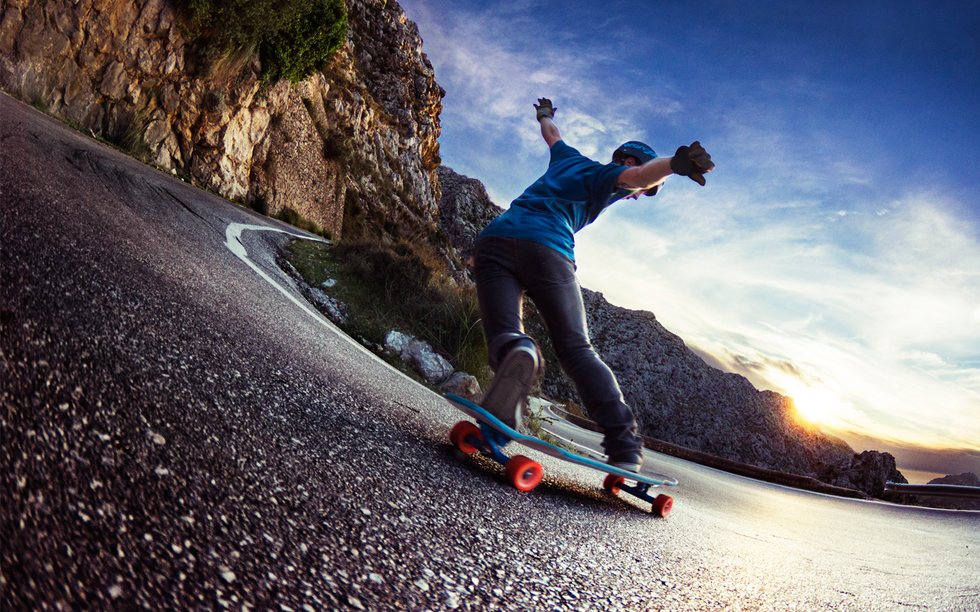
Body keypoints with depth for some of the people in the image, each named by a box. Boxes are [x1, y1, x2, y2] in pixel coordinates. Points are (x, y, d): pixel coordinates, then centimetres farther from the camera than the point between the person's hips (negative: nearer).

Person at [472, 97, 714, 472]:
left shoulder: (568, 158, 35)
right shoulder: (607, 176, 15)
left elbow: (551, 134, 57)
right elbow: (640, 174, -9)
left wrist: (545, 114, 79)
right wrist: (675, 164, -29)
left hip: (495, 240, 5)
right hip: (548, 251, -5)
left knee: (504, 334, -13)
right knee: (577, 350, -3)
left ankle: (515, 353, -50)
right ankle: (624, 444, -14)